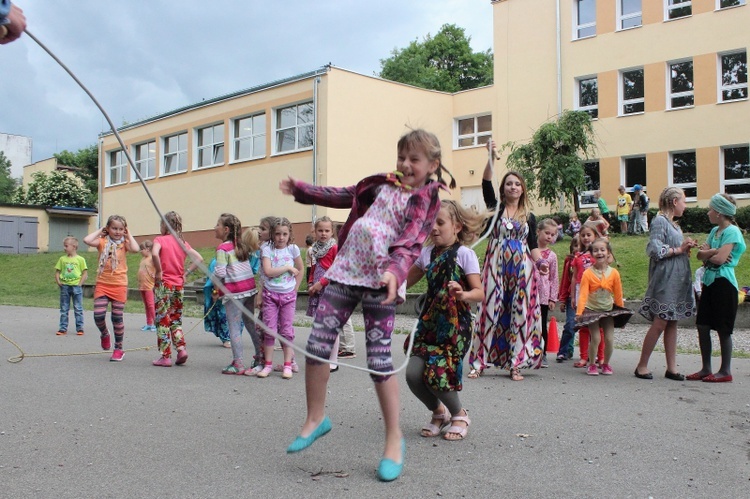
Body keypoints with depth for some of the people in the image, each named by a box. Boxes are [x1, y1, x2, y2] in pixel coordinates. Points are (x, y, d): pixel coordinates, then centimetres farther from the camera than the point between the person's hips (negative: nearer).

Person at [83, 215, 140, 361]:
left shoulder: (124, 243, 2)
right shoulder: (103, 241, 2)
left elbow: (136, 249, -20)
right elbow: (87, 240, -16)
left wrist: (128, 234, -6)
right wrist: (100, 230, -3)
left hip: (119, 285, -1)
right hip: (102, 284, 1)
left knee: (117, 318, 5)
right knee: (98, 316, -6)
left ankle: (118, 349, 17)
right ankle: (104, 335, 27)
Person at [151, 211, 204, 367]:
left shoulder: (160, 239, -6)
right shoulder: (182, 242, 8)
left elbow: (155, 254, -27)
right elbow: (199, 258, 3)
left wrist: (158, 271, -15)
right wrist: (186, 273, 4)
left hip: (164, 284, -5)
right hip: (179, 285, 5)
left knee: (162, 320, 3)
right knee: (175, 320, 17)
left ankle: (165, 356, 3)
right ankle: (181, 348, 3)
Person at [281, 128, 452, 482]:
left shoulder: (426, 200, 0)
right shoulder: (383, 184, 17)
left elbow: (410, 243, -14)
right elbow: (342, 196, 28)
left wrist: (394, 271, -33)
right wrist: (301, 189, 25)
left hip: (380, 281, -6)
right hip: (346, 270, 6)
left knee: (379, 360, -7)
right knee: (316, 344, 2)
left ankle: (394, 440, 8)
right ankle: (315, 419, 22)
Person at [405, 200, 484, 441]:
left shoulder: (464, 254, -6)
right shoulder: (427, 253, 9)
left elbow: (479, 293, -12)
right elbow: (406, 280, 21)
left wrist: (463, 295, -32)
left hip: (455, 324, -5)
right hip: (429, 321, 5)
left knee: (437, 374, -15)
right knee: (413, 373, -7)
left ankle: (459, 415, 16)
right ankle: (439, 413, 22)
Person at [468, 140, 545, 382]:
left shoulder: (529, 216, 13)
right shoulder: (495, 208, 7)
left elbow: (533, 245, 11)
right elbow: (486, 184, -8)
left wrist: (540, 261, -7)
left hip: (522, 268, 2)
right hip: (496, 266, -2)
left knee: (520, 313, 0)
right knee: (490, 310, -4)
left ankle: (515, 364, 8)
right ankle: (479, 362, 3)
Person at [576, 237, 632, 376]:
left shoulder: (614, 273, -5)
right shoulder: (588, 273, -13)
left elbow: (618, 295, 3)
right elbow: (583, 294, -17)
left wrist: (622, 313, 9)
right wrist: (579, 313, -24)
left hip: (608, 310, 2)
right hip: (592, 310, -2)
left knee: (609, 338, -1)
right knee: (595, 338, -7)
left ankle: (606, 364, 21)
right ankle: (591, 365, 12)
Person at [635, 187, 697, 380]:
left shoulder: (673, 224, 18)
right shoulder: (659, 221, -9)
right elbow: (654, 249, -20)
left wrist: (685, 247, 7)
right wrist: (678, 250, -14)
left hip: (677, 280, 9)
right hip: (665, 279, -9)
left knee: (672, 323, 8)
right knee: (660, 323, -7)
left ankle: (671, 367, 11)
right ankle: (642, 365, 2)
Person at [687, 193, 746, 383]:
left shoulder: (732, 232, -12)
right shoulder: (715, 231, 13)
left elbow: (720, 259, -21)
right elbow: (700, 255, 6)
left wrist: (706, 253, -3)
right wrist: (712, 252, -13)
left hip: (724, 283, -8)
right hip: (709, 282, 8)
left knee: (723, 329, 0)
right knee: (702, 326, 9)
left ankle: (725, 371, 11)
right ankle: (706, 369, 18)